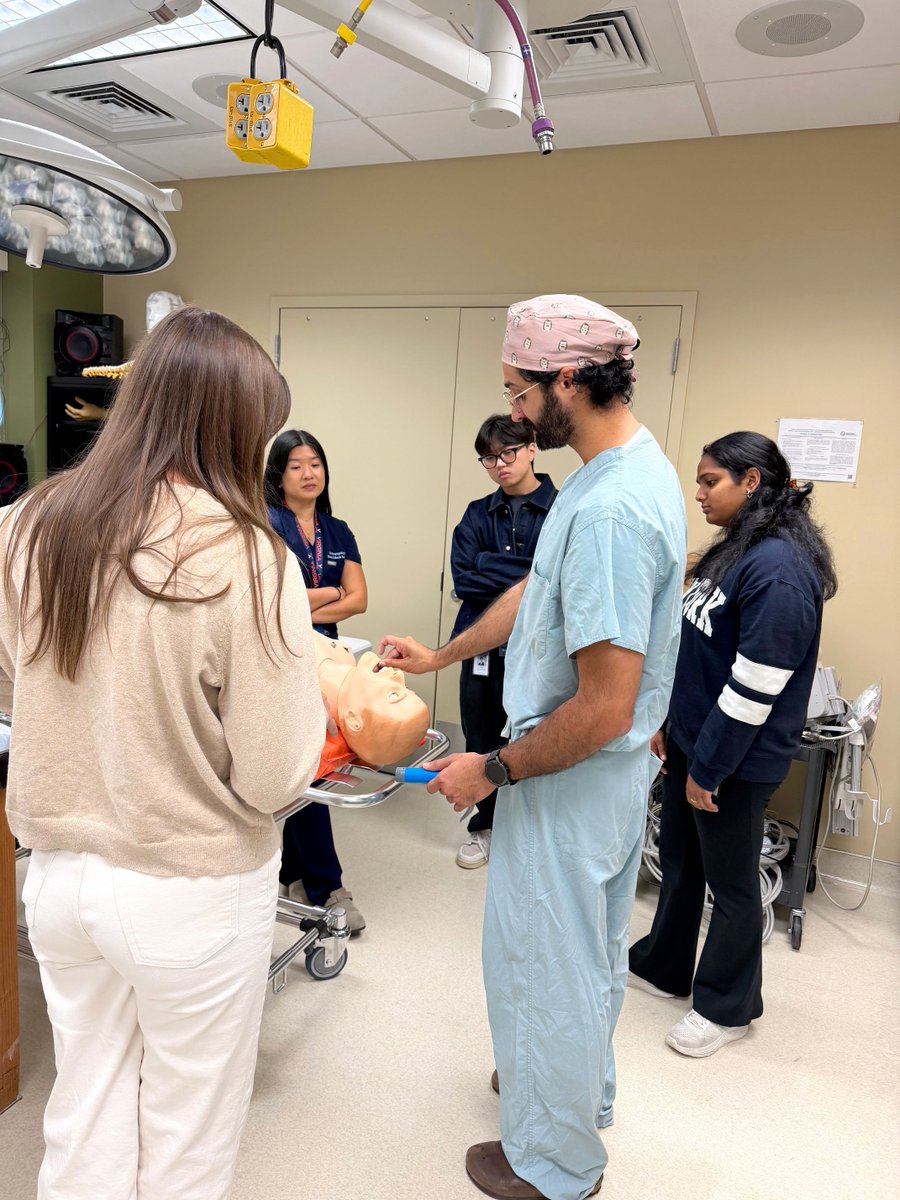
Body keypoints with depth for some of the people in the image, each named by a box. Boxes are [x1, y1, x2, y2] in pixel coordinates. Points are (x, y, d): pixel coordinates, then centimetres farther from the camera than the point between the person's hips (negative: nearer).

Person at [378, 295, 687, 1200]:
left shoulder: (608, 511, -31)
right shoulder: (634, 463, 3)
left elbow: (602, 710, -30)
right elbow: (538, 589, 12)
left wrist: (493, 770, -16)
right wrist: (441, 655, 17)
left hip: (573, 781, -10)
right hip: (612, 775, 10)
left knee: (546, 965, 12)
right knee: (590, 949, 28)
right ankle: (583, 1088, 53)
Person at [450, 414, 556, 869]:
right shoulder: (478, 514, 8)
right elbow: (462, 579, -4)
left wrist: (490, 570, -13)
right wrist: (529, 577, -13)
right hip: (483, 646, 4)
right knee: (481, 741, 15)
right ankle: (485, 825, 36)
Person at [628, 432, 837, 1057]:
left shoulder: (779, 569, -23)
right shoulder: (733, 552, 7)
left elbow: (755, 687, -24)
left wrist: (709, 768, -17)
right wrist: (665, 720, 12)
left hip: (736, 759, -9)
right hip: (692, 737, 9)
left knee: (731, 881, 10)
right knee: (678, 857, 21)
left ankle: (727, 1007, 31)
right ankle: (663, 966, 41)